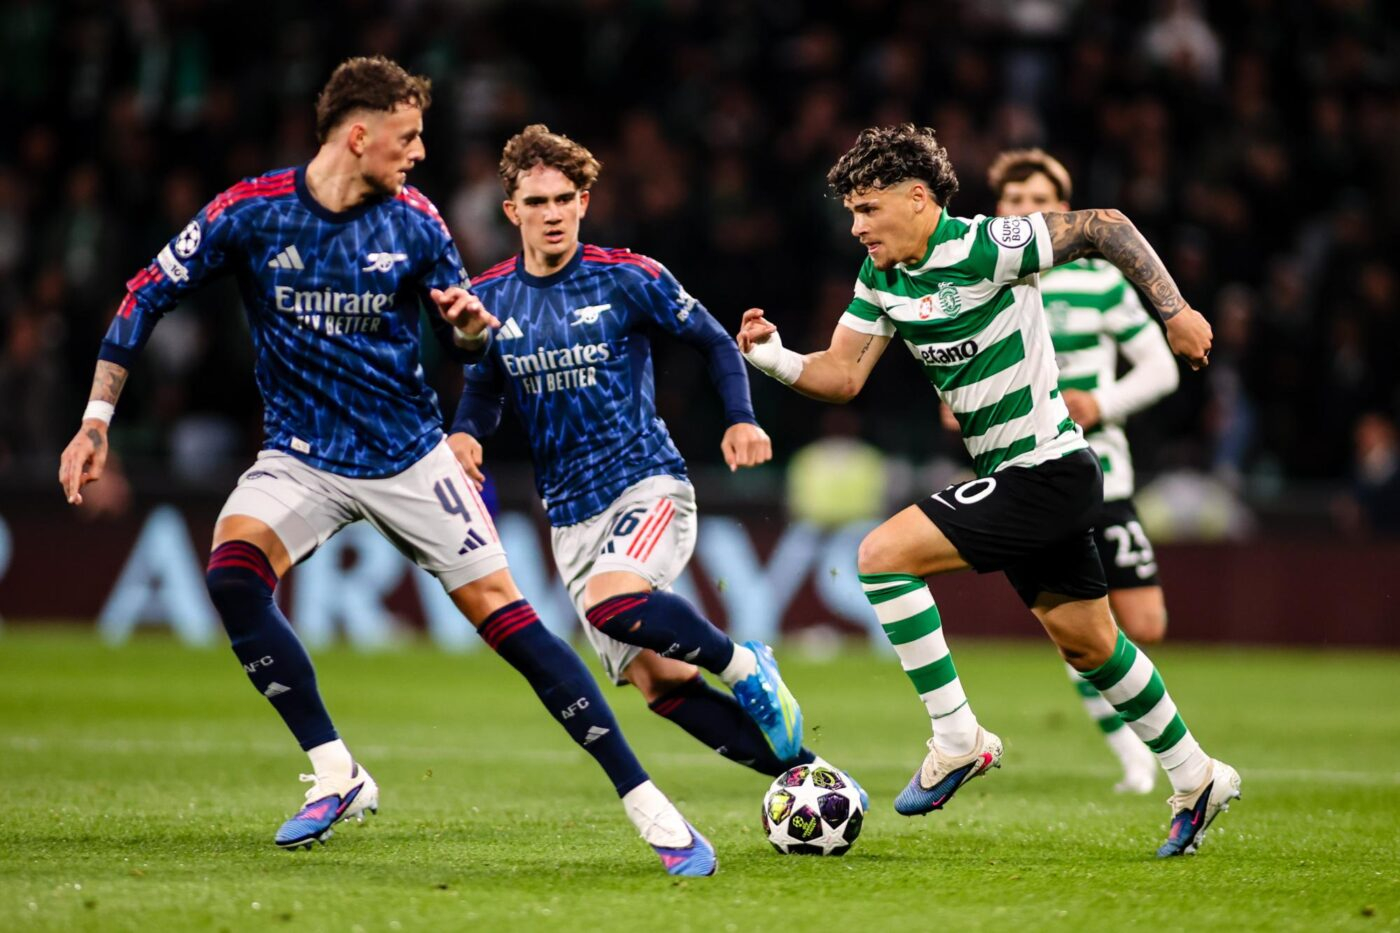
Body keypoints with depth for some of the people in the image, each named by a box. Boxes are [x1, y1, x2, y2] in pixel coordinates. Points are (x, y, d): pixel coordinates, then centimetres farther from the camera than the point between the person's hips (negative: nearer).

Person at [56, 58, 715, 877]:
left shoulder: (414, 223, -6)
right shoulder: (251, 212, -11)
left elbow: (469, 342, 6)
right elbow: (149, 296, -3)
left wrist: (471, 325, -19)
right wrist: (97, 420, -7)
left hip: (410, 456, 0)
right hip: (302, 456, 0)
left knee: (505, 614, -8)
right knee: (232, 573, -27)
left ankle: (645, 802, -2)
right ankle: (337, 776, -14)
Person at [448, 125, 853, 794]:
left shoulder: (626, 278, -6)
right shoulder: (489, 297, 4)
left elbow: (715, 342, 5)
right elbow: (483, 388, 17)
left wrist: (741, 419, -10)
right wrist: (466, 432, -5)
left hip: (648, 483, -4)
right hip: (570, 514, 4)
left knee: (612, 603, -35)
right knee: (658, 681, -4)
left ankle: (745, 666, -10)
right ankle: (807, 777, 5)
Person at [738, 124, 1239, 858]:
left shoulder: (980, 249, -20)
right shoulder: (881, 277, 5)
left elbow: (1104, 227, -15)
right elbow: (840, 375, 2)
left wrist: (1175, 312, -15)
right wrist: (773, 357, -16)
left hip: (1046, 473, -9)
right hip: (1012, 475, 9)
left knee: (883, 555, -17)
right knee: (1087, 643, 19)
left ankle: (956, 739, -11)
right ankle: (1196, 778, 33)